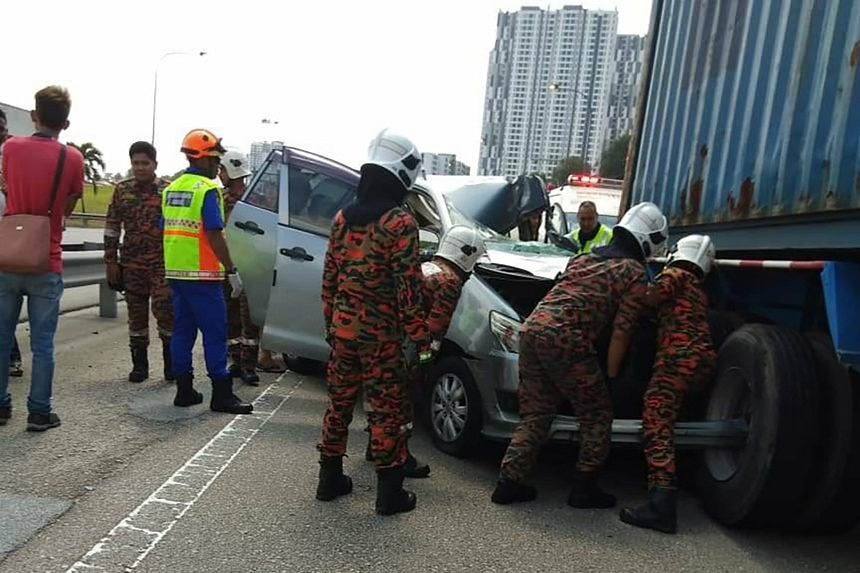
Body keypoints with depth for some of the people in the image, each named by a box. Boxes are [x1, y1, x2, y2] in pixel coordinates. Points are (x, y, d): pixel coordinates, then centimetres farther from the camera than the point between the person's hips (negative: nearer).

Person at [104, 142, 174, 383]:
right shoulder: (122, 190, 7)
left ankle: (171, 361, 7)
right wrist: (111, 261, 4)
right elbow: (112, 227, 9)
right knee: (136, 313, 9)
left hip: (163, 262, -3)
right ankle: (139, 364, 20)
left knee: (165, 310, -8)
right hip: (132, 262, 3)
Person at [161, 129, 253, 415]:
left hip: (175, 272, 8)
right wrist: (231, 270, -14)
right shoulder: (207, 189, -11)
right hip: (202, 274, -8)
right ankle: (221, 394, 0)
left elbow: (168, 231, 17)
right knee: (215, 333, -3)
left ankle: (184, 390, 17)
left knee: (182, 330, 12)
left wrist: (172, 266, 22)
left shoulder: (172, 188, 15)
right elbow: (214, 235, -17)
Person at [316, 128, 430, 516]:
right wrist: (420, 338, -9)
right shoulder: (400, 223, -14)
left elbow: (329, 279, 10)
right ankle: (390, 494, 16)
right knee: (387, 411, 5)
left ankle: (330, 480, 30)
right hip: (381, 335, -6)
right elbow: (408, 288, -16)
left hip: (342, 329, 6)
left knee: (339, 403, 17)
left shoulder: (342, 218, 6)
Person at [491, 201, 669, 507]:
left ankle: (508, 482, 17)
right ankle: (584, 488, 19)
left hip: (531, 328, 7)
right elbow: (621, 331, 0)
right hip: (566, 341, -7)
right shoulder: (636, 273, 6)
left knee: (534, 415, 17)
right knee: (596, 416, 13)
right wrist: (610, 375, 7)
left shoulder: (584, 257, 26)